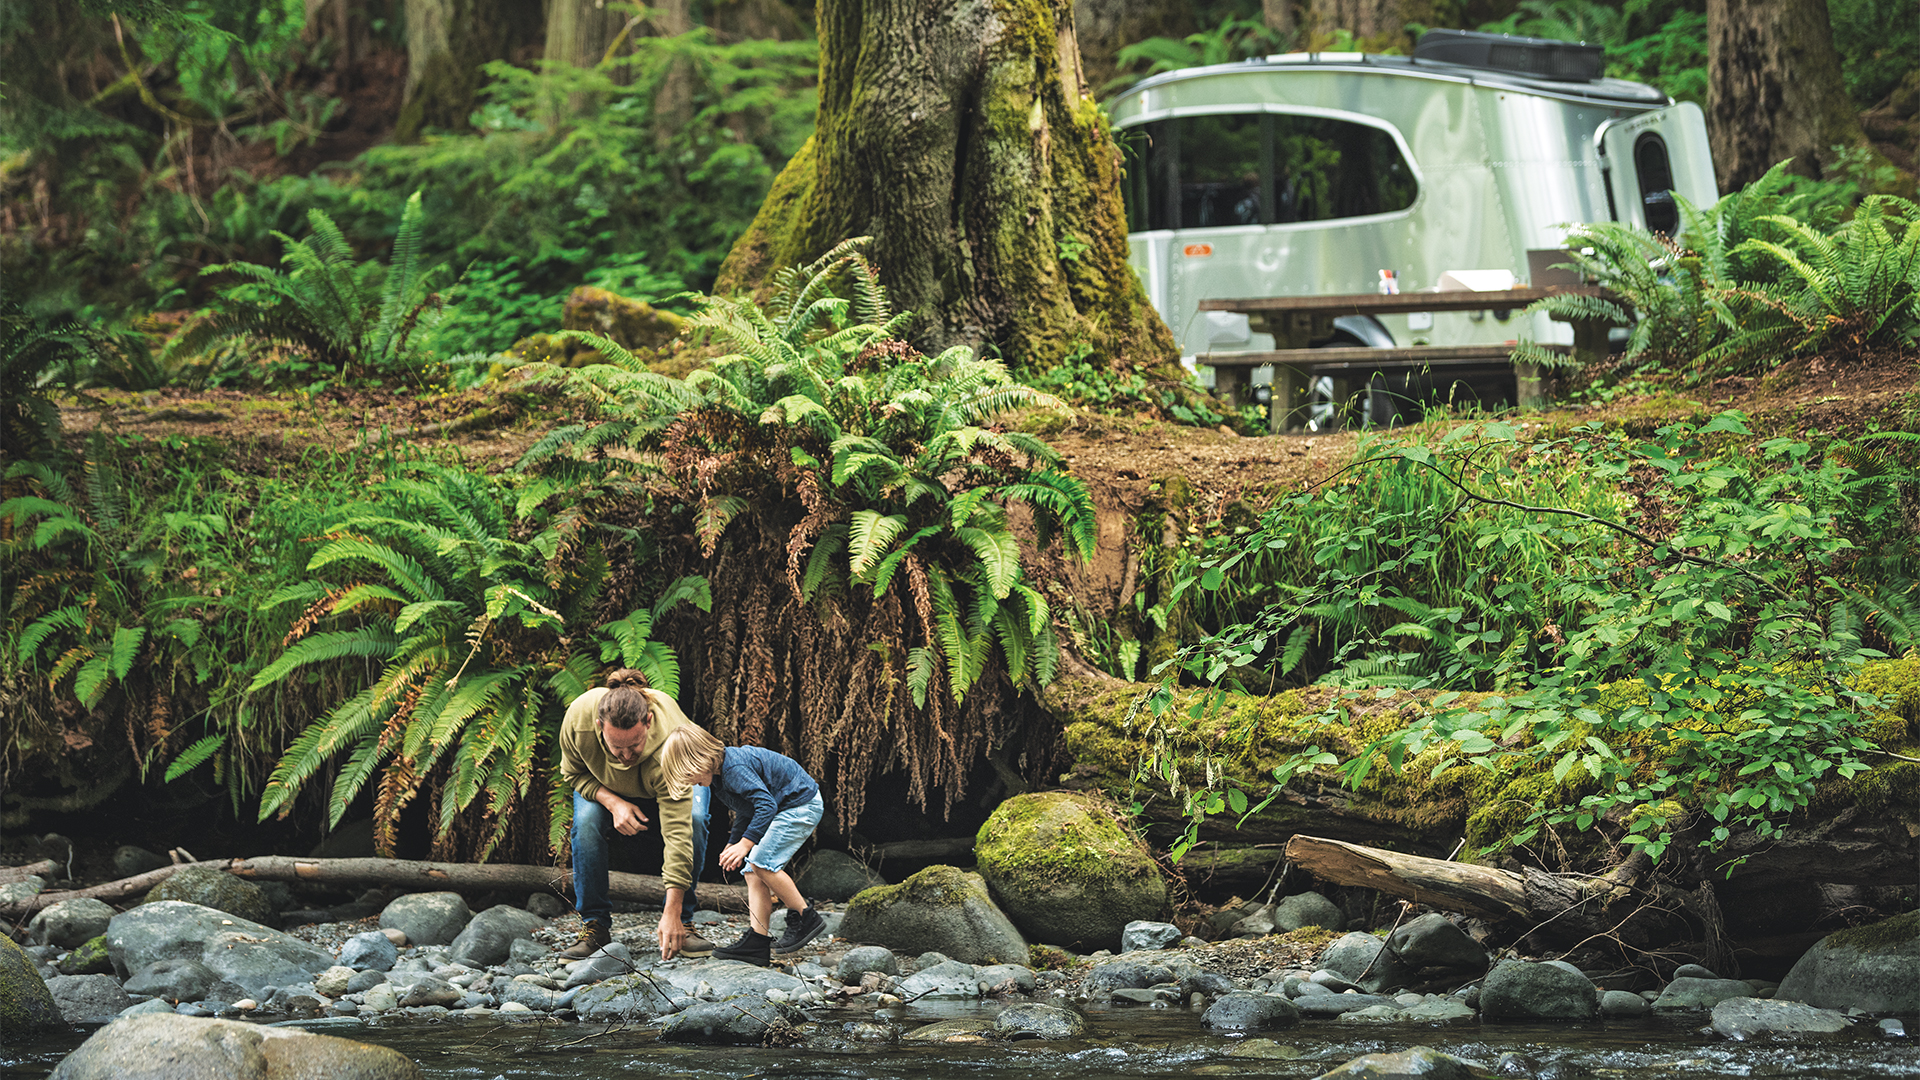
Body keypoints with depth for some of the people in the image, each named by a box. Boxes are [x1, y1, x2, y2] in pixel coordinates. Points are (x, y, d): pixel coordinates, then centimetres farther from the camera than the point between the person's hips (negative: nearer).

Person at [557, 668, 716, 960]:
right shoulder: (578, 718, -39)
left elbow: (677, 832, -46)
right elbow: (574, 773, -15)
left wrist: (672, 913, -50)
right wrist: (613, 802, -36)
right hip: (602, 783, 2)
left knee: (692, 821, -30)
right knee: (586, 822, -27)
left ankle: (682, 923, -15)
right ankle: (594, 924, -14)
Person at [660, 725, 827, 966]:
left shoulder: (735, 769, -27)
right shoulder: (719, 773, 7)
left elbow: (765, 805, -33)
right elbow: (746, 810, 21)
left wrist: (745, 843, -35)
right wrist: (733, 843, 17)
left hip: (802, 806, -11)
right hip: (785, 809, 11)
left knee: (762, 862, -20)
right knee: (752, 871, 1)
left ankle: (806, 918, -11)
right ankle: (757, 941, -4)